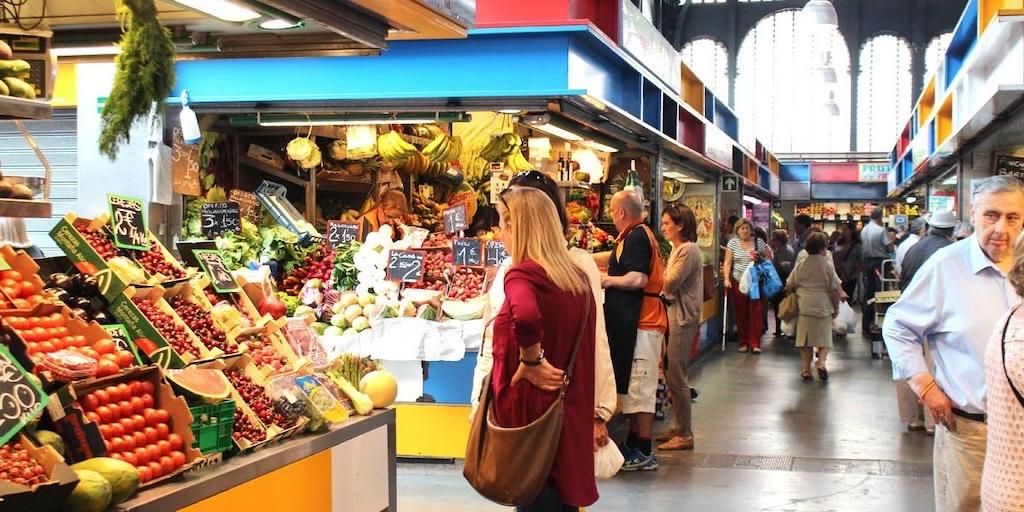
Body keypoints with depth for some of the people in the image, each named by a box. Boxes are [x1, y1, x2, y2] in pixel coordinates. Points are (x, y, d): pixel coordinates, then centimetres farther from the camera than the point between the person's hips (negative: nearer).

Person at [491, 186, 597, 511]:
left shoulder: (521, 275, -14)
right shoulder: (577, 277, 7)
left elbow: (526, 316, -36)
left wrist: (530, 363, -21)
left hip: (531, 408, -7)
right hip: (570, 409, 7)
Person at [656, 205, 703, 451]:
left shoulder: (688, 250, -15)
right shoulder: (677, 249, 16)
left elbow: (669, 283, -19)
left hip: (683, 317, -10)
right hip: (673, 315, 10)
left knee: (676, 375, -6)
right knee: (671, 373, 13)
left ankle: (685, 434, 0)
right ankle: (680, 426, 23)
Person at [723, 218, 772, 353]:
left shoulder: (758, 242, 1)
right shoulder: (733, 243, 3)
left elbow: (769, 257, 9)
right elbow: (728, 262, 0)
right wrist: (726, 279, -9)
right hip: (738, 282, 1)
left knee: (756, 313, -5)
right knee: (741, 314, 4)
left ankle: (755, 343, -2)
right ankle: (743, 343, 13)